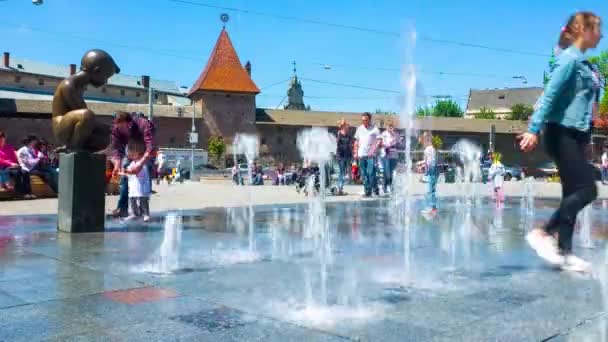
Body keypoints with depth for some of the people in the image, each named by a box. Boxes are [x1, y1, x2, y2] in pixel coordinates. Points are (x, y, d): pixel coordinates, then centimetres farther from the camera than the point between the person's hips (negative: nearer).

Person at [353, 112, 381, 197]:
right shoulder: (359, 129, 13)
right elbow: (356, 141, 18)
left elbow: (379, 141, -7)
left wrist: (373, 150, -17)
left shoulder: (374, 129, -2)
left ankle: (375, 190, 2)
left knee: (371, 173, -11)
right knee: (364, 174, 6)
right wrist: (356, 153, 9)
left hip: (371, 155, -5)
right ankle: (367, 191, 12)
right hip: (361, 155, 5)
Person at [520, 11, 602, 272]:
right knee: (587, 190, -11)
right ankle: (542, 233, -3)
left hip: (575, 135, 9)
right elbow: (550, 94, -19)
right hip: (562, 134, -9)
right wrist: (534, 130, -25)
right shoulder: (569, 58, -10)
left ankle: (564, 252, 10)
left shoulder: (581, 62, 18)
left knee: (572, 193, 6)